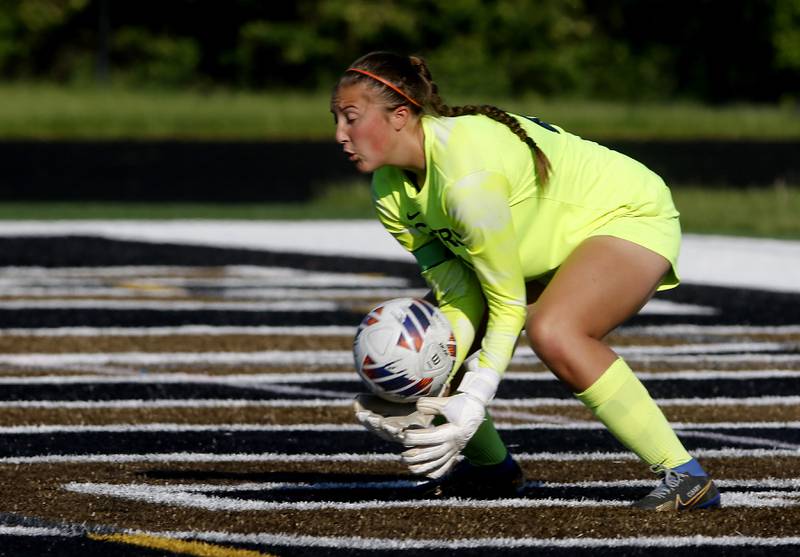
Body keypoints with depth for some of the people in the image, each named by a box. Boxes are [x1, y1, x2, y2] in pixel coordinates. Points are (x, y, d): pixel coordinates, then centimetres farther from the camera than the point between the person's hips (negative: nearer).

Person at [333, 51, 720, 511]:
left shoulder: (468, 178, -35)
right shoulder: (391, 193, -9)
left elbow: (508, 304, -27)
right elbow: (459, 301, -10)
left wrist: (474, 399, -30)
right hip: (553, 240, 9)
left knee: (551, 331, -35)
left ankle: (684, 475, -28)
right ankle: (491, 465, 27)